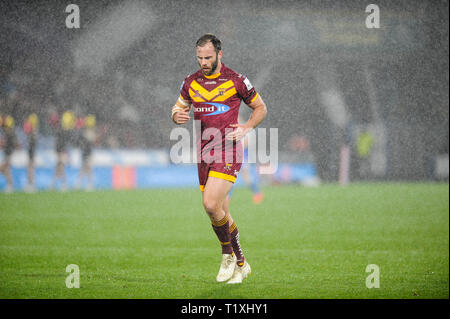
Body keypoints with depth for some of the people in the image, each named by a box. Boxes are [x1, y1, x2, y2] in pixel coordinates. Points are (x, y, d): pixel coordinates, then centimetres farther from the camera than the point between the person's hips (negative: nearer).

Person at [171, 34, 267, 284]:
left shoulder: (236, 81, -3)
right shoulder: (191, 83, 9)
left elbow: (260, 108, 7)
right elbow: (179, 108, 22)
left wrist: (246, 128, -10)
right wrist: (178, 115, -3)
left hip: (228, 151, -5)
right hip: (203, 153, 5)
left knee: (211, 204, -20)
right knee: (220, 214, 7)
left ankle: (228, 255, 1)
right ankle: (240, 263, 21)